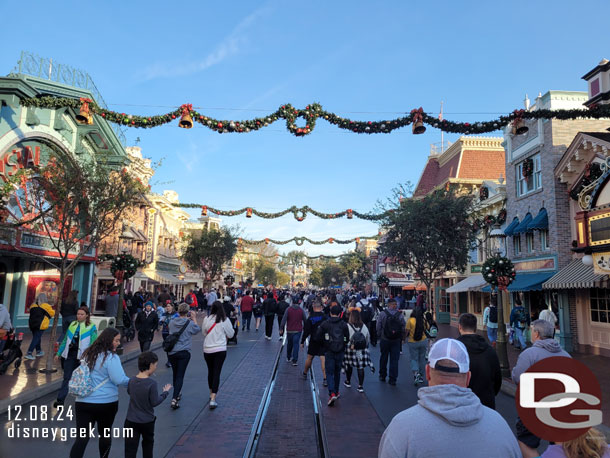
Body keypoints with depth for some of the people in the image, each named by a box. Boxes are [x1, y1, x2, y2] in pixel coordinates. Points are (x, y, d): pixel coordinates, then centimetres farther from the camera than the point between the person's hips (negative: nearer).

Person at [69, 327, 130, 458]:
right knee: (105, 434, 18)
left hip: (83, 402, 4)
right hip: (106, 403, -4)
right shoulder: (111, 357, -17)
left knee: (82, 437, 3)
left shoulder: (88, 354, 6)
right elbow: (120, 380, -21)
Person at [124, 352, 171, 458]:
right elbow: (154, 402, -16)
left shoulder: (131, 380, -6)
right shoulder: (151, 383, -21)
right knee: (148, 443, 23)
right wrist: (165, 392, -2)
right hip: (147, 421, -3)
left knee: (130, 449, 4)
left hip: (131, 420, 3)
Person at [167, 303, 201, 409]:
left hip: (171, 352, 4)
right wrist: (193, 319, 15)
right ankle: (174, 399, -11)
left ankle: (177, 394, 35)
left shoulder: (172, 322, 0)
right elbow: (198, 329, 10)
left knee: (175, 374, 20)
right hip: (184, 352, -4)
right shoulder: (190, 323, -9)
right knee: (180, 376, -1)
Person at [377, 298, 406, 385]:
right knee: (394, 360, 5)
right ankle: (393, 379, 4)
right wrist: (402, 338, 10)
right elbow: (404, 327, -2)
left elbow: (378, 326, -4)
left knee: (383, 358, 15)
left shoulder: (382, 314, -8)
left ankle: (382, 376, 27)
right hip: (396, 340, 0)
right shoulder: (400, 315, -5)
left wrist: (379, 335, 10)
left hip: (385, 339, 0)